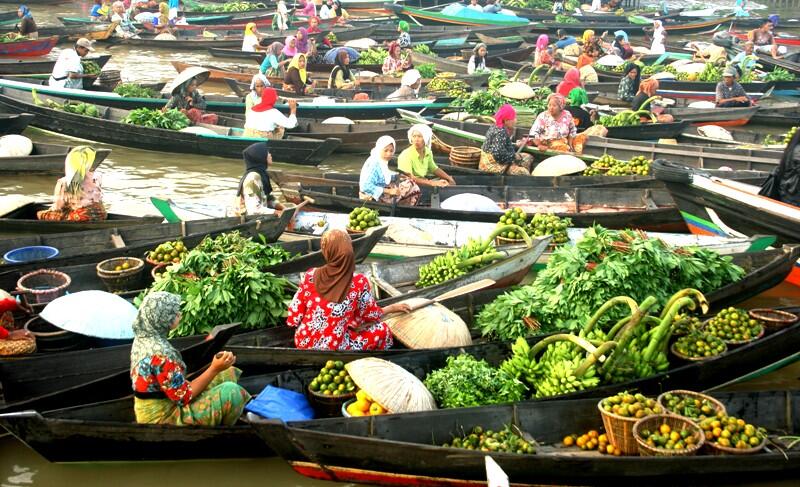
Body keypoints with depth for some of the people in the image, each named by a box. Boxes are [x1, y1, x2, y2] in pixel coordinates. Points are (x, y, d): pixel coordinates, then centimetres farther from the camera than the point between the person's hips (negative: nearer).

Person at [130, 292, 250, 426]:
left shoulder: (143, 338, 1)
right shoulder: (160, 353, -28)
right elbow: (183, 396, -22)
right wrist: (215, 369, -21)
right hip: (163, 419, -10)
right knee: (231, 392, -16)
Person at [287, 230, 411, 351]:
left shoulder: (310, 276, -11)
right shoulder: (359, 282, -18)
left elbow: (294, 317, -4)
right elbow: (371, 315, 0)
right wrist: (393, 308, 19)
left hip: (303, 343, 4)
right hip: (334, 349, -4)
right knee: (382, 331, 16)